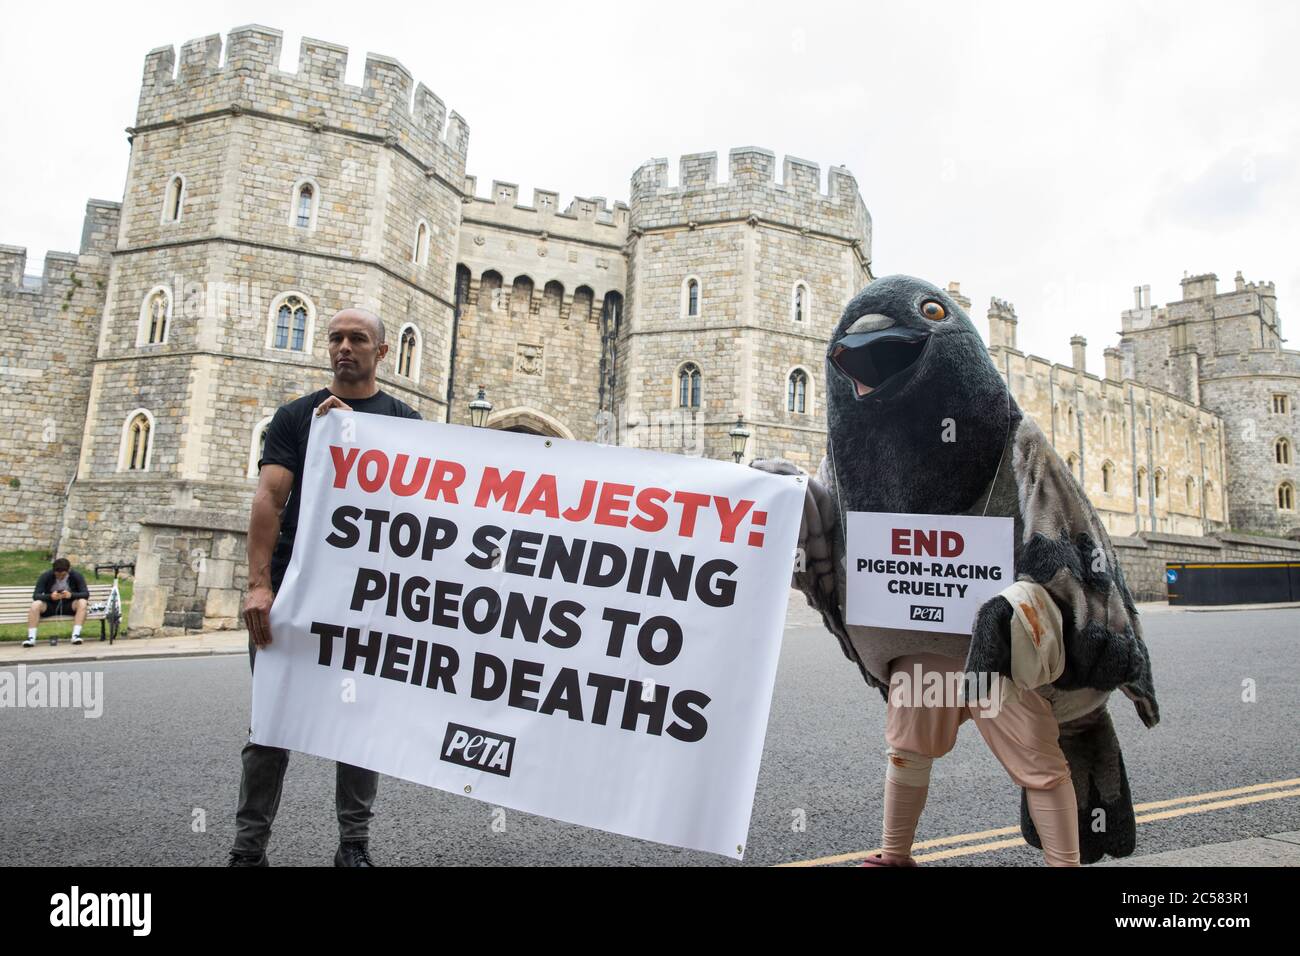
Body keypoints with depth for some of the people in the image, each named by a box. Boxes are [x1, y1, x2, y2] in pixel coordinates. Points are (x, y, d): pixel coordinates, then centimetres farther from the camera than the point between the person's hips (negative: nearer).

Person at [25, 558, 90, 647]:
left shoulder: (76, 576, -12)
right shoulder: (46, 576, -11)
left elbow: (86, 594, -17)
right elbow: (35, 596, -15)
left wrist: (71, 595, -37)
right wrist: (50, 596, -36)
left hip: (69, 606, 0)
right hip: (50, 606, 1)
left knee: (82, 602, -31)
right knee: (35, 605, -30)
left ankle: (76, 635, -35)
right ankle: (31, 638, -30)